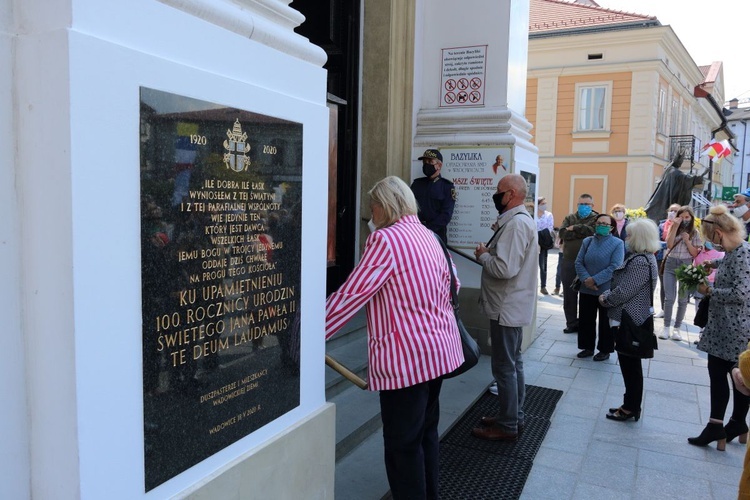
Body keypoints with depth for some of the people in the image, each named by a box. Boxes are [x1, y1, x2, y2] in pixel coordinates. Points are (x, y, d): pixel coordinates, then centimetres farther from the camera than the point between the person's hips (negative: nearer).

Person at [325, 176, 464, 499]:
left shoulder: (385, 239, -16)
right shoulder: (428, 236, 11)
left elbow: (350, 295, -18)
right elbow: (450, 287, 20)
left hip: (407, 357, -9)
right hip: (438, 349, 9)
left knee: (403, 444, 3)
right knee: (426, 431, 21)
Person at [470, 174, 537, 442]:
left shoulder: (516, 224, -21)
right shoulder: (522, 220, 13)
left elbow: (505, 269, -29)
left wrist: (483, 255, -13)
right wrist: (490, 252, 4)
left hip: (507, 308, -11)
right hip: (514, 306, 11)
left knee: (505, 368, 0)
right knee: (514, 363, 19)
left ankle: (507, 426, 12)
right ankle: (513, 417, 31)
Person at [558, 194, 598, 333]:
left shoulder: (596, 218, 3)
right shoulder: (569, 218, 11)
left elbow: (592, 231, -17)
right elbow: (563, 233, -7)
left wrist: (575, 228, -8)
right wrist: (582, 232, -12)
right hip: (569, 262, 3)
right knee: (569, 295, 7)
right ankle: (571, 324, 18)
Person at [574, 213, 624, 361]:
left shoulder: (618, 244, -8)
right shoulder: (587, 241, 6)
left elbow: (614, 267, -16)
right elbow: (579, 262, 1)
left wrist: (595, 280, -19)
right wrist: (586, 279, -15)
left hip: (607, 291, -4)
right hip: (587, 290, 4)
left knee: (605, 322, 8)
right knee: (585, 320, 12)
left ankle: (605, 350, 23)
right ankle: (588, 347, 27)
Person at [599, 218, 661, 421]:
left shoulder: (640, 262, -21)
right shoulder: (641, 257, 13)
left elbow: (624, 291, -23)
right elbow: (622, 284, 17)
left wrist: (605, 299, -8)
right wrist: (607, 295, 3)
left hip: (629, 320, -10)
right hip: (629, 319, 10)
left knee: (630, 366, 1)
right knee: (629, 365, 17)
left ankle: (631, 409, 13)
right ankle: (630, 405, 27)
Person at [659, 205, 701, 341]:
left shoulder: (695, 233, 3)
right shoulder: (672, 228, 7)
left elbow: (695, 253, 0)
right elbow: (669, 245, -10)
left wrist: (687, 240, -13)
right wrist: (675, 226, -12)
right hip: (670, 264, 1)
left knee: (682, 299, 4)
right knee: (669, 298, -1)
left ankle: (677, 328, 12)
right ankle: (666, 327, 8)